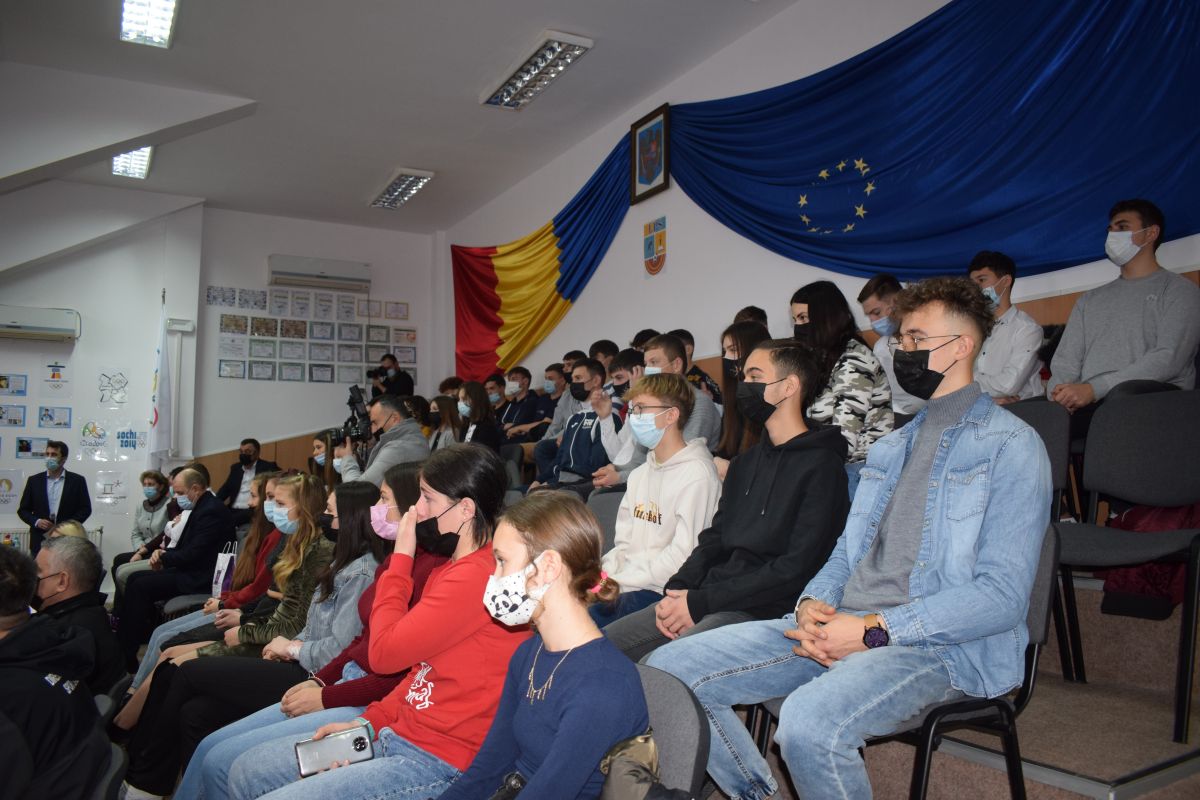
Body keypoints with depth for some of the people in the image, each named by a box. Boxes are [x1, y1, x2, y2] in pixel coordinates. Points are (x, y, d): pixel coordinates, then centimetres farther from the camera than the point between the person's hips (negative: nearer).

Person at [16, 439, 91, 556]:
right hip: (39, 541, 2)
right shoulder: (34, 480, 8)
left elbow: (85, 509, 2)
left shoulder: (77, 481, 3)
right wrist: (36, 521, -8)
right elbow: (23, 509, 11)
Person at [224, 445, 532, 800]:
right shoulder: (451, 569, 9)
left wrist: (401, 557, -9)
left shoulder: (474, 576, -24)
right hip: (400, 732, 10)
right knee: (246, 771, 12)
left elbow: (384, 653, -18)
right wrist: (367, 722, 6)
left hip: (439, 761, -10)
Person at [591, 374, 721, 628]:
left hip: (660, 592, -8)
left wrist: (617, 582, -15)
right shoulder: (639, 474, 17)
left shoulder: (697, 475, -11)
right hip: (627, 584, 8)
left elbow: (681, 557, -17)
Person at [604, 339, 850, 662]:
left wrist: (699, 602, -15)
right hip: (711, 599, 8)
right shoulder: (744, 463, 21)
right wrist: (676, 589, -2)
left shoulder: (821, 466, -7)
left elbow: (797, 568, -15)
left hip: (762, 611, -8)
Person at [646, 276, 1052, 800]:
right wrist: (812, 603, -2)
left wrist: (873, 631, -18)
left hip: (942, 644, -7)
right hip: (839, 623, 7)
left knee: (810, 722, -38)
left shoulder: (1009, 445, -3)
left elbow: (1003, 594, -12)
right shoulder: (890, 448, 22)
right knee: (669, 670, -8)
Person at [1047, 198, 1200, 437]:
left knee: (1123, 394, -41)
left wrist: (1094, 388, -16)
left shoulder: (1180, 290, 11)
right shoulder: (1089, 299, 27)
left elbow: (1169, 359, -6)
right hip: (1089, 404, 3)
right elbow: (1066, 361, 16)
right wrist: (1060, 395, -9)